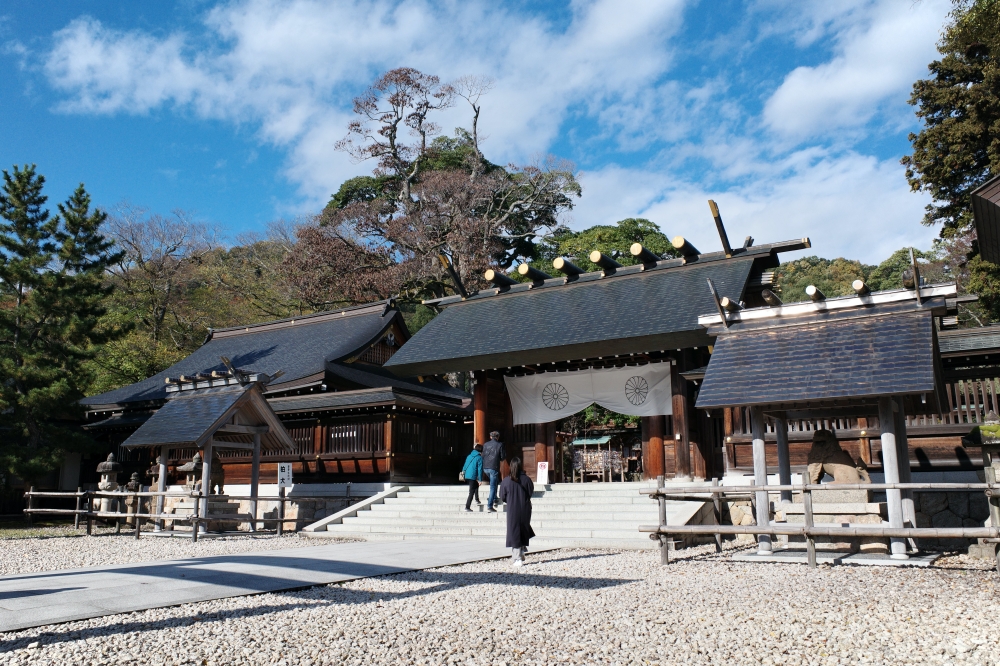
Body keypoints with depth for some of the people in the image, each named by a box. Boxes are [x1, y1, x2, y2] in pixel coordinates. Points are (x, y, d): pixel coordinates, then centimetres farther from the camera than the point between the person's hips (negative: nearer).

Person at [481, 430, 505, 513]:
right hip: (494, 468, -5)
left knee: (495, 482, 29)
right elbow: (503, 456, -4)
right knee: (493, 486, 0)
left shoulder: (485, 444, 7)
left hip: (485, 468, 5)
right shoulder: (499, 445, -4)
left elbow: (483, 455, 8)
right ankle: (489, 505, -3)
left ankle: (493, 498, 26)